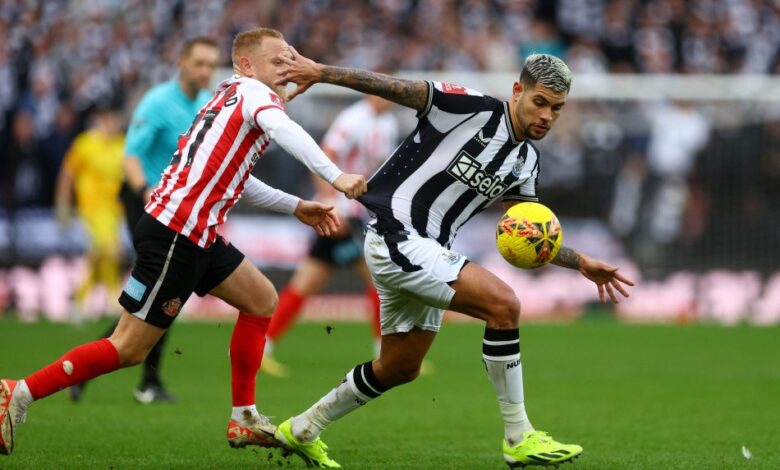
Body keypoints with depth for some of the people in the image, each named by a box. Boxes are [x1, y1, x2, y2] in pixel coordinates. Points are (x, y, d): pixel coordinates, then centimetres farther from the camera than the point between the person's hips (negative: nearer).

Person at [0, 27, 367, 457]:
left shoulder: (232, 98, 21)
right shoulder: (253, 92, -6)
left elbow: (233, 179, 30)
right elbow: (282, 129, -29)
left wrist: (296, 207, 29)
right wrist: (335, 177, -36)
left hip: (195, 234, 10)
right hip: (174, 234, -10)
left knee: (262, 300, 16)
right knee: (130, 348, -8)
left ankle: (244, 420, 16)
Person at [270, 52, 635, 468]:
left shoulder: (526, 161, 10)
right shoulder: (474, 109, -14)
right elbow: (394, 87, -16)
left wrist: (582, 264, 5)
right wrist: (320, 72, -22)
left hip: (428, 253, 10)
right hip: (396, 237, -10)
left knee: (399, 369, 21)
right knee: (502, 304, -22)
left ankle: (302, 430, 38)